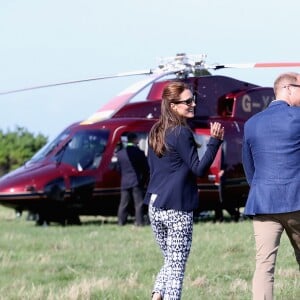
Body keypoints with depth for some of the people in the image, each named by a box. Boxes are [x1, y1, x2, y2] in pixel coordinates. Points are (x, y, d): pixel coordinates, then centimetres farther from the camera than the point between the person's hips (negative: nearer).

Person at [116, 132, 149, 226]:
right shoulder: (139, 153, -9)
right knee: (139, 203, 0)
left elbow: (119, 168, 10)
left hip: (124, 182, 4)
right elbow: (146, 168, -3)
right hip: (137, 182, -4)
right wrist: (143, 179, 13)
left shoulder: (120, 153, 4)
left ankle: (121, 221, 8)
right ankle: (139, 221, -5)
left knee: (124, 203, 10)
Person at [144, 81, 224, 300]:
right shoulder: (182, 133, -13)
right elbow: (198, 169, -13)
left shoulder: (156, 132, 11)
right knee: (177, 266, -1)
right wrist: (215, 141, -16)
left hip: (155, 207, 7)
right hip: (178, 209, -7)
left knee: (170, 261, 18)